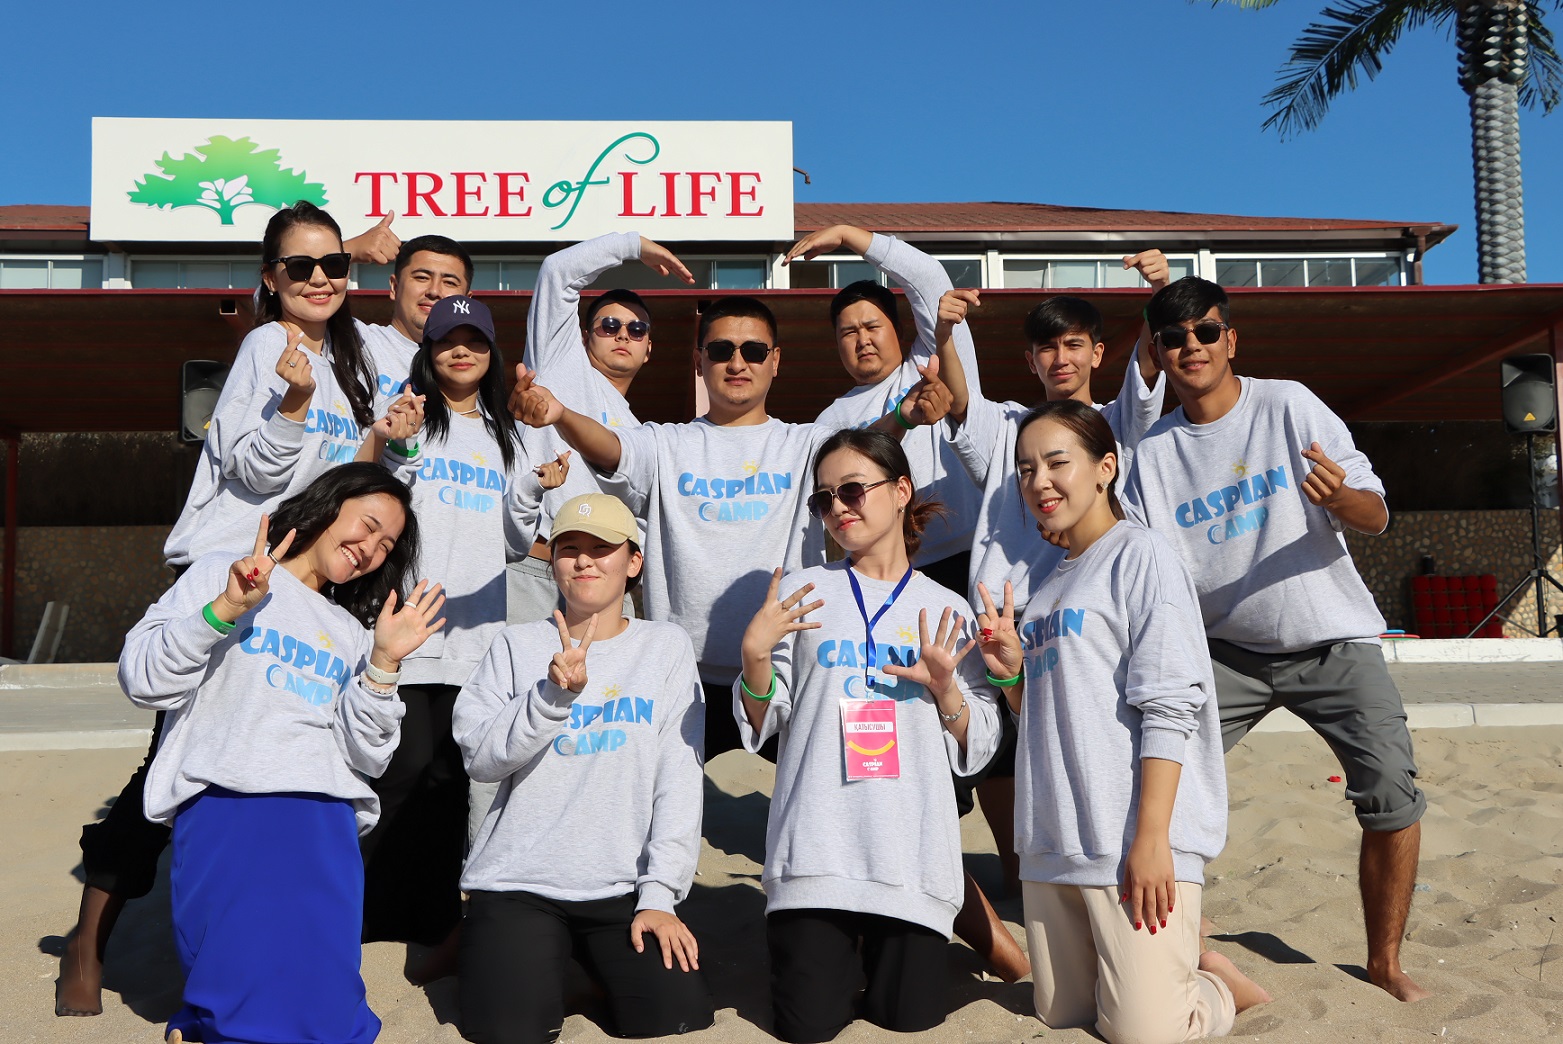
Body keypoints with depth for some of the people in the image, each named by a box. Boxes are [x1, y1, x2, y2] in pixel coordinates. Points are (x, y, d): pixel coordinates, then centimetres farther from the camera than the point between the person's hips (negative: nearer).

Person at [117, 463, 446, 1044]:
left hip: (324, 823, 4)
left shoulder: (352, 634, 26)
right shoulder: (221, 575, 14)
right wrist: (226, 608, -11)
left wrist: (382, 665, 0)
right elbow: (142, 681, -1)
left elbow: (366, 756, 13)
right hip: (224, 804, -4)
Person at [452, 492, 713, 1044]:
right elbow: (481, 758, -5)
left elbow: (679, 777, -1)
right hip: (518, 883, 0)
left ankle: (597, 969, 14)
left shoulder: (667, 647, 5)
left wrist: (659, 892, -9)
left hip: (626, 886, 1)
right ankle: (545, 965, 14)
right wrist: (554, 692, -20)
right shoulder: (518, 646, 6)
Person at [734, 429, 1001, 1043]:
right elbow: (761, 727, 5)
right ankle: (837, 946, 27)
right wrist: (755, 655, -13)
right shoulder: (800, 593, 7)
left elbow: (975, 751, 8)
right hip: (816, 847, 0)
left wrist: (945, 687, -10)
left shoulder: (946, 611, 8)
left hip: (913, 850, 1)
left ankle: (882, 944, 31)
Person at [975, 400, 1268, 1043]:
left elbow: (1168, 707, -14)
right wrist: (1012, 672, 1)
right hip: (1052, 844, 8)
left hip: (1133, 842, -8)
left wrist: (1151, 838, -21)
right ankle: (1173, 973, 31)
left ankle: (1219, 986, 17)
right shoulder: (1046, 582, 17)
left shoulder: (1140, 555, -6)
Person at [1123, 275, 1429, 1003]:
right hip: (1229, 648, 2)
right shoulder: (1153, 452, 1)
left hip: (1332, 638, -2)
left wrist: (1341, 497, -34)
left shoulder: (1289, 406, -7)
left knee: (1393, 798, -11)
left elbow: (1375, 515, -12)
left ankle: (1385, 961, 9)